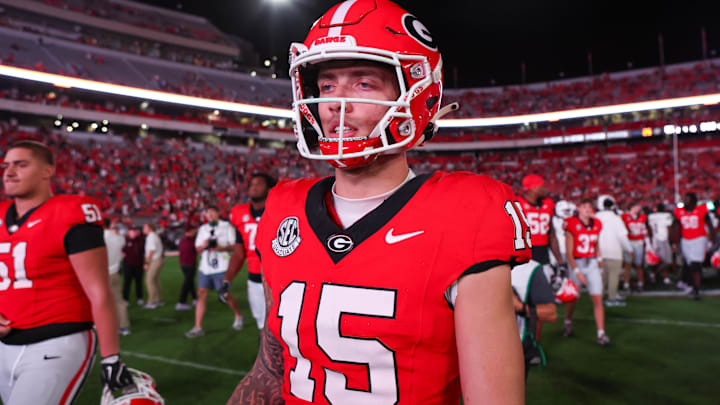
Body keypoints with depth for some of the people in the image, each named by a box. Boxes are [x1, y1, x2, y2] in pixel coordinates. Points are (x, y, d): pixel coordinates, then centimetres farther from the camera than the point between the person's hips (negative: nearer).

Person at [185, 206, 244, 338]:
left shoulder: (226, 226, 0)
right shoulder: (203, 229, 15)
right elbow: (198, 249, 15)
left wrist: (222, 248, -21)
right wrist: (203, 246, -8)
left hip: (221, 267, -5)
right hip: (205, 267, 5)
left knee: (225, 295, 0)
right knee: (201, 294, -2)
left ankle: (238, 316, 26)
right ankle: (198, 327, 2)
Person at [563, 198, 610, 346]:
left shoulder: (596, 225, 4)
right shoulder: (572, 224, -12)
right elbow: (569, 253, -12)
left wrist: (599, 260, 11)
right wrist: (577, 272, -16)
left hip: (592, 264, 4)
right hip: (576, 264, -3)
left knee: (598, 299, -2)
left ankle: (601, 333, 2)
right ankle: (568, 322, 37)